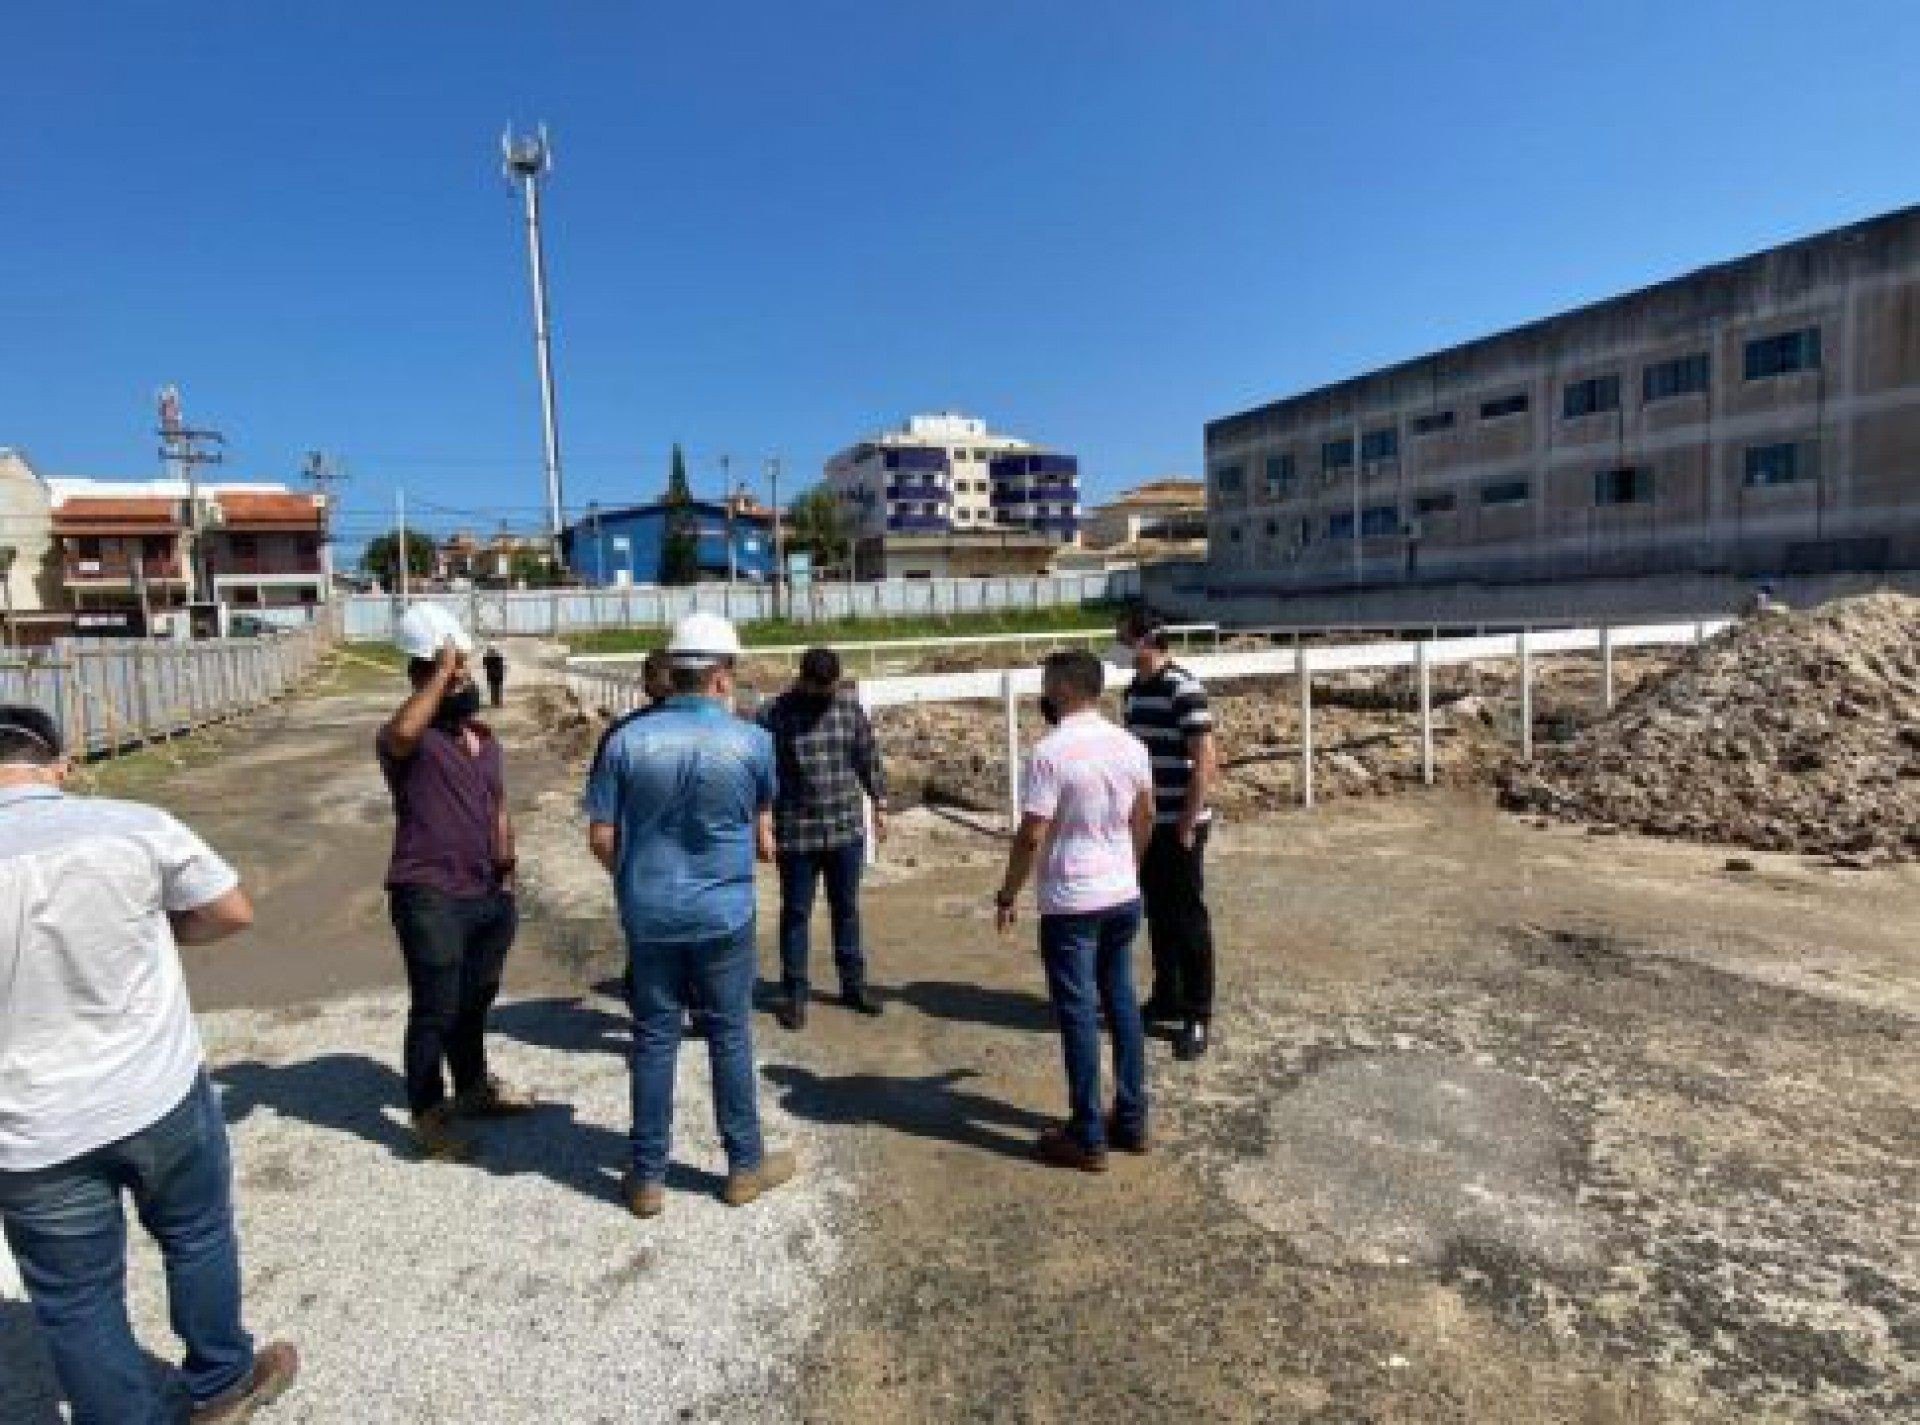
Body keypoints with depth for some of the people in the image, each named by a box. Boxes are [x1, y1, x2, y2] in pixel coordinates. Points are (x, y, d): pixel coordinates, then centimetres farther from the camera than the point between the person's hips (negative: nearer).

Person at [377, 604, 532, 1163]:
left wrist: (507, 860, 6)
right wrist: (441, 672, -27)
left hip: (489, 894, 7)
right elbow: (402, 732, -38)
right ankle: (428, 1114, 18)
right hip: (430, 897, -7)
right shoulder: (408, 739, -11)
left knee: (476, 998, 21)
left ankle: (473, 1086, 39)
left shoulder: (485, 738, 13)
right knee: (435, 1008, 1)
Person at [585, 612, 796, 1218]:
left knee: (654, 1040, 12)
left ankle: (648, 1176, 23)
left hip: (649, 914, 2)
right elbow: (763, 835, 2)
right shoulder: (752, 740, -9)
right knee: (730, 1037, 12)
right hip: (724, 913, -1)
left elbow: (602, 838, -3)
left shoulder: (628, 739, -7)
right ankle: (745, 1164, 25)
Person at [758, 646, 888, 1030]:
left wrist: (879, 804, 9)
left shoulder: (850, 707, 1)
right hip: (796, 834, -3)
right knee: (795, 913, 8)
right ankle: (795, 993, 20)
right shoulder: (774, 714, -9)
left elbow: (868, 758, 9)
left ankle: (853, 984, 27)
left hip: (847, 829, 3)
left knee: (847, 909, 14)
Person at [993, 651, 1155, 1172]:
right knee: (1121, 1003, 17)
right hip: (1124, 897, 7)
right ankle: (1132, 1120, 28)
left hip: (1071, 904, -7)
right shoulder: (1130, 746, 4)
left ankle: (1087, 1138, 14)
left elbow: (1031, 837, -18)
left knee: (1078, 1015, 3)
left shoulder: (1051, 752, -18)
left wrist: (1008, 895, -5)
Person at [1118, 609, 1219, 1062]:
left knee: (1189, 919, 1)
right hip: (1147, 823, 8)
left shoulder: (1183, 689, -16)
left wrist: (1188, 825, -17)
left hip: (1180, 825, -8)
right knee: (1157, 914, 16)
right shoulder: (1133, 690, 9)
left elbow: (1206, 761, -18)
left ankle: (1198, 1016, 12)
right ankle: (1167, 997, 30)